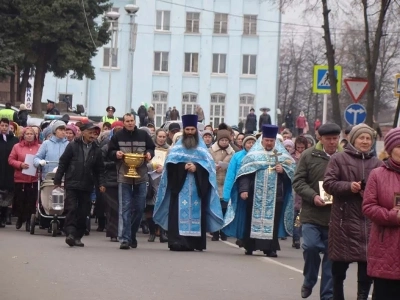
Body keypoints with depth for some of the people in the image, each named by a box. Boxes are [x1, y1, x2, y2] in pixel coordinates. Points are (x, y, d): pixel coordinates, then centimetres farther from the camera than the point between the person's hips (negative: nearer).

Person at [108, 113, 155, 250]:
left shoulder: (143, 135, 6)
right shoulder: (117, 136, 1)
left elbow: (151, 148, 16)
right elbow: (110, 152, 6)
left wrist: (149, 154, -6)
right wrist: (116, 154, -15)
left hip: (141, 176, 2)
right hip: (124, 176, -2)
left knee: (139, 208, 7)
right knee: (125, 208, -6)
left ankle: (132, 235, 24)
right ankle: (124, 239, -7)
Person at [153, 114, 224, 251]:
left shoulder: (202, 148, 14)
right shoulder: (177, 147, 11)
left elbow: (209, 164, 1)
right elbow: (170, 163, -2)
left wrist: (196, 167, -15)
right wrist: (183, 166, -16)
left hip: (197, 187, 1)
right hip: (180, 185, -1)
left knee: (196, 213, -3)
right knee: (180, 213, -10)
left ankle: (194, 242, -1)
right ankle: (177, 242, -15)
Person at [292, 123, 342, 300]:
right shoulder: (309, 156, 2)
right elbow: (298, 181, 1)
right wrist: (313, 196, -13)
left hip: (335, 217, 1)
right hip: (312, 214, -1)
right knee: (311, 246, -13)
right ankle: (309, 280, 15)